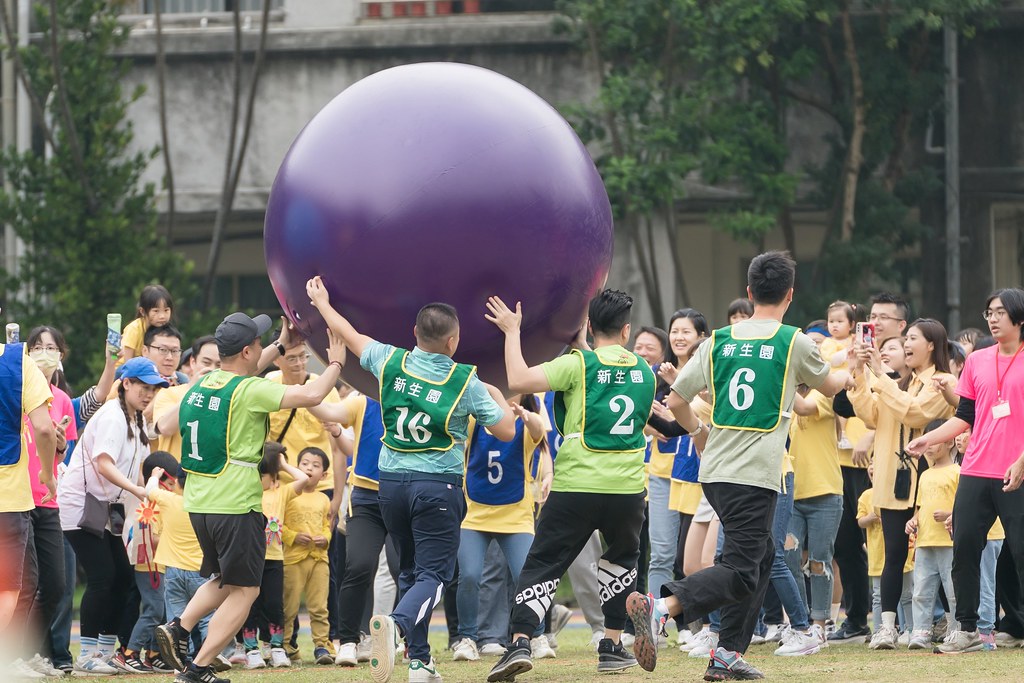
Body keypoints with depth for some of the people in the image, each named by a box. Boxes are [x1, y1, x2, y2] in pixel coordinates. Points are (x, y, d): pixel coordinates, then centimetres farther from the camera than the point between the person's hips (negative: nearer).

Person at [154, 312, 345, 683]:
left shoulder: (203, 384, 9)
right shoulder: (250, 391, -15)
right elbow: (311, 395, -19)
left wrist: (280, 346, 39)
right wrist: (336, 363, -1)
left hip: (198, 502, 8)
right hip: (235, 506, -8)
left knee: (225, 581, 24)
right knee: (244, 590, 1)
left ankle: (178, 629, 5)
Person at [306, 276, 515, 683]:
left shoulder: (391, 363, -2)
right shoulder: (466, 382, -8)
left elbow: (350, 336, 16)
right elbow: (506, 431, 0)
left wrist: (322, 304, 34)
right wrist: (498, 397, 19)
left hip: (391, 481, 4)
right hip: (438, 485, -4)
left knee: (412, 571, 18)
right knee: (432, 575, -6)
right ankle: (396, 624, -36)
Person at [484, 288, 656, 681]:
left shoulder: (579, 365, -5)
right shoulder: (645, 372, 9)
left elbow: (520, 381, -16)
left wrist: (512, 331, -3)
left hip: (576, 486, -3)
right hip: (627, 487, 3)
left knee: (542, 565, 2)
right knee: (623, 559, 28)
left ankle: (520, 643, -16)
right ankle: (612, 645, 24)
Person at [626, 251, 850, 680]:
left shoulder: (720, 340, 8)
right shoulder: (794, 342, -2)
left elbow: (676, 401, 8)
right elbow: (829, 386, 17)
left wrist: (697, 431, 29)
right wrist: (849, 374, 41)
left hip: (713, 470, 6)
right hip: (754, 475, -6)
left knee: (762, 555, 22)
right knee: (740, 572, -8)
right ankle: (661, 606, -31)